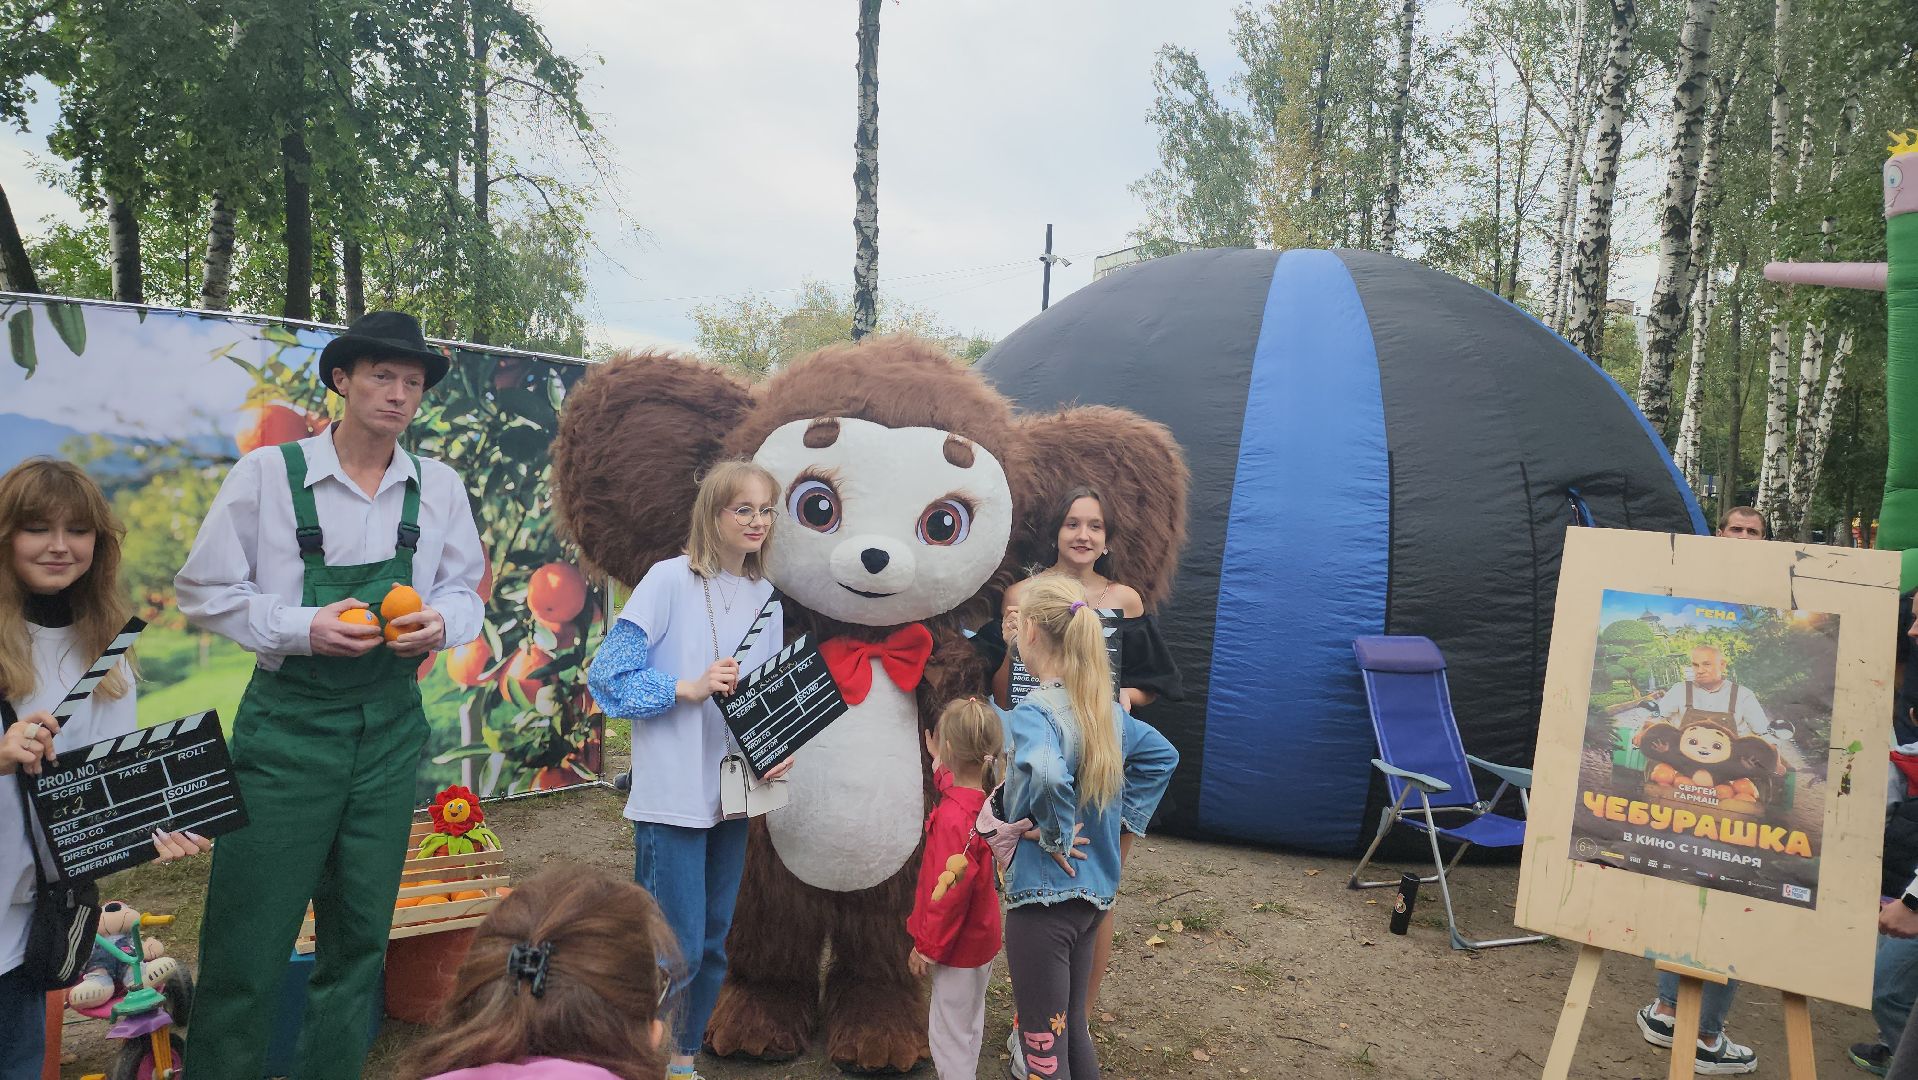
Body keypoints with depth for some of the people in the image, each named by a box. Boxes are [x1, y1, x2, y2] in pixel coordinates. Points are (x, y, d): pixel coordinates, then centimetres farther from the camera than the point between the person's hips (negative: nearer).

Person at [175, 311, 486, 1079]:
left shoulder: (439, 488, 3)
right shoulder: (267, 474, -6)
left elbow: (464, 592, 11)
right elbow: (204, 591, -2)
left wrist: (441, 623, -11)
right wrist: (306, 628, -15)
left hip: (391, 728, 3)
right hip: (288, 726, -3)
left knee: (359, 937, 13)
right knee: (248, 939, 0)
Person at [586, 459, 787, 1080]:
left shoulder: (766, 598, 8)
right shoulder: (670, 579, -10)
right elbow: (609, 674, -12)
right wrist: (689, 689, -20)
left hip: (734, 793, 6)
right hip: (674, 793, -6)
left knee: (711, 945, 16)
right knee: (678, 949, -5)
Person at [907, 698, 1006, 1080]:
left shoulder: (954, 819, -30)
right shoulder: (986, 797, -6)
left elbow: (950, 892, -26)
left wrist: (927, 946, -16)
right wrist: (939, 763, 27)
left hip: (958, 946, -9)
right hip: (982, 937, 9)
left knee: (949, 1033, 4)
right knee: (969, 1023, 23)